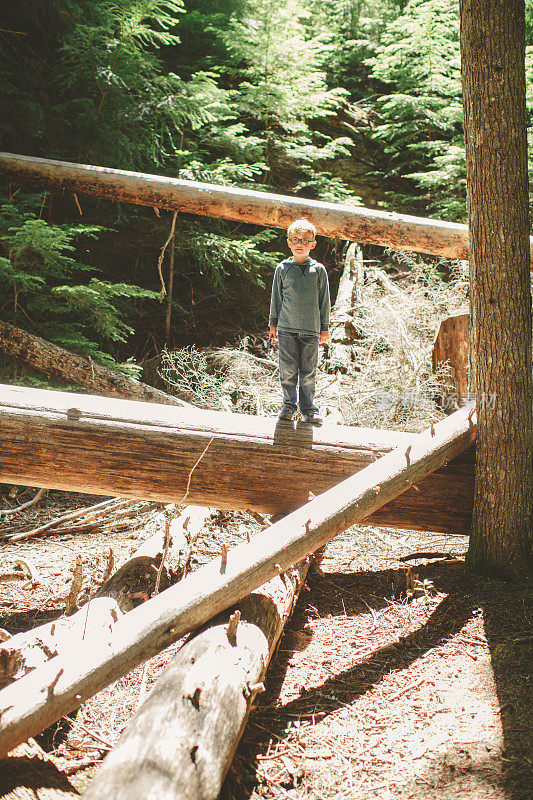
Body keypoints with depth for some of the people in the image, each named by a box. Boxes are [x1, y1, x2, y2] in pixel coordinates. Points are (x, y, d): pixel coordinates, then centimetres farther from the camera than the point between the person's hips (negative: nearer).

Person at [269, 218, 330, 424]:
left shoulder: (318, 270, 5)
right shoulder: (283, 269, 6)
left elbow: (324, 301, 9)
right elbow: (276, 298, 12)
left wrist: (324, 328, 7)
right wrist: (273, 324, 10)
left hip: (311, 328, 0)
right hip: (287, 326, 0)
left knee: (308, 370, 3)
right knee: (288, 369, 0)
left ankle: (308, 407, 14)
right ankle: (289, 404, 15)